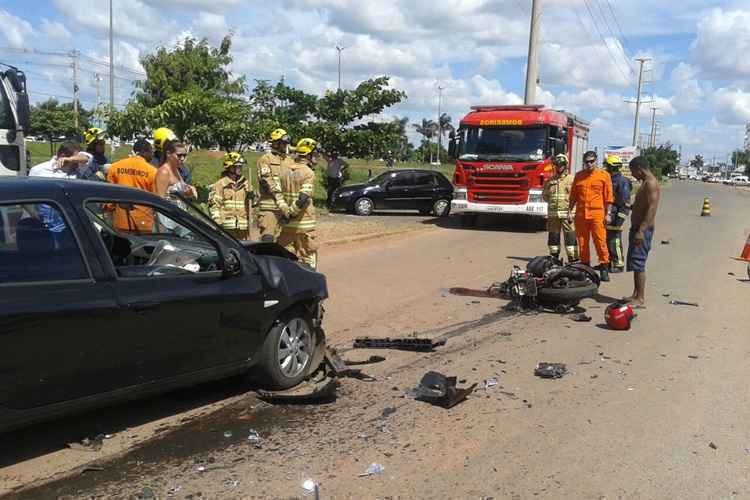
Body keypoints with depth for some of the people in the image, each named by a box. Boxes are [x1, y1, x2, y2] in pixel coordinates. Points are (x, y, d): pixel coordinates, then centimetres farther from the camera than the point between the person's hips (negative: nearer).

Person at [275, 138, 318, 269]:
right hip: (304, 223, -6)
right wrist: (291, 212, -11)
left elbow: (277, 191, 3)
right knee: (308, 255, 7)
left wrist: (285, 210, -4)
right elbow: (303, 198, -21)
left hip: (287, 223, 6)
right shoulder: (308, 173, -12)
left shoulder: (284, 168, 8)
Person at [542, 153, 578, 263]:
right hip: (552, 213, 4)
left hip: (567, 214, -4)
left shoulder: (571, 179, 3)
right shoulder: (550, 180, 15)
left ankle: (573, 258, -3)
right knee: (553, 236, 8)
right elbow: (544, 195, 23)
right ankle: (554, 257, 17)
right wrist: (552, 200, 7)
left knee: (570, 236, -5)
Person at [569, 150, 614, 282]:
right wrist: (570, 211, 11)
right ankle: (585, 265, 19)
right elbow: (573, 196, 16)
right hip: (580, 214, 4)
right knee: (582, 241, 8)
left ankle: (604, 267, -1)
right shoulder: (579, 176, 12)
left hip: (597, 214, -3)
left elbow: (608, 197, 2)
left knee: (600, 241, -7)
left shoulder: (604, 175, 3)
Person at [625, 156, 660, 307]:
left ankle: (641, 299, -6)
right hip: (638, 227, 11)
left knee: (638, 263, -10)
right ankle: (636, 295, 22)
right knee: (634, 263, 14)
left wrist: (641, 231, -28)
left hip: (643, 229, -11)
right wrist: (631, 206, 15)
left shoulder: (651, 183, -15)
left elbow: (652, 208, -24)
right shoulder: (645, 183, 18)